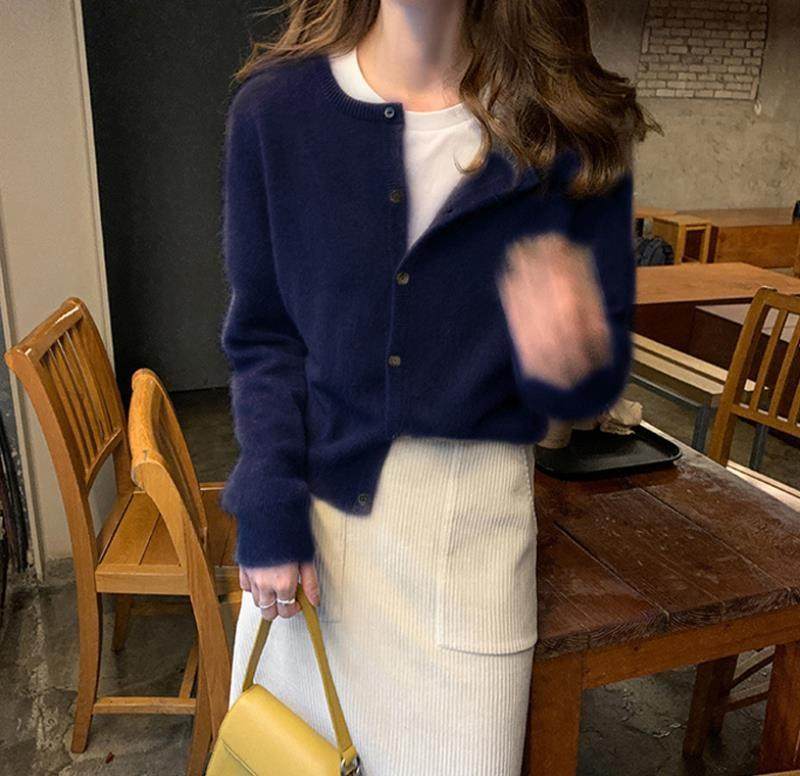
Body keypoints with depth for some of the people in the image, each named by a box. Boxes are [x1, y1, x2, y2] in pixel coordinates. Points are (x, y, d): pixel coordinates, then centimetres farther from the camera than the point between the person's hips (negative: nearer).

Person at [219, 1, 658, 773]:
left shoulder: (572, 131, -7)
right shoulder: (275, 107, -4)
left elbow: (603, 371, -3)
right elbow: (263, 337, 1)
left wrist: (572, 366, -28)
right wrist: (269, 511, -8)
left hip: (471, 508, -1)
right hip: (311, 488, 2)